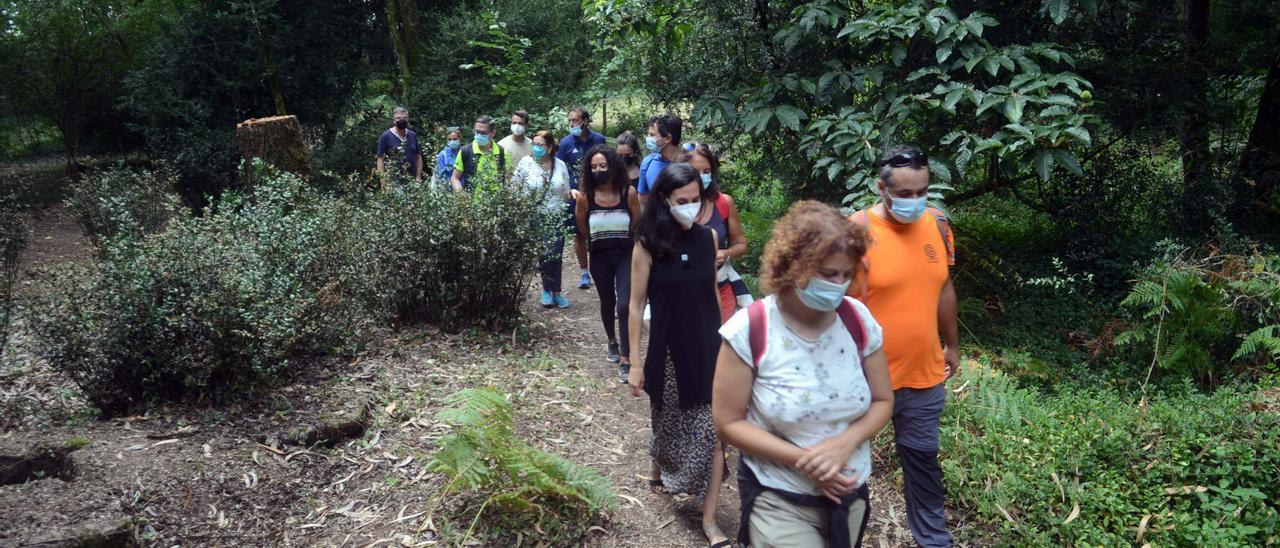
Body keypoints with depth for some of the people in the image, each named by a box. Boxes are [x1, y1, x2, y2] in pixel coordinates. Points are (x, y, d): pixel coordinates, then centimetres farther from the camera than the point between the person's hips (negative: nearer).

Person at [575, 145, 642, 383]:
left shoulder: (628, 192, -12)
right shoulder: (586, 196, -10)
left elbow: (637, 224, 1)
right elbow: (582, 227, 7)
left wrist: (621, 239, 9)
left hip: (625, 255, -2)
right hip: (600, 257, 2)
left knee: (624, 305, -13)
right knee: (607, 302, 19)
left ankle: (625, 360, -8)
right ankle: (612, 342, 45)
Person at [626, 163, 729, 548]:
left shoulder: (708, 237, 0)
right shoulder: (648, 244, -11)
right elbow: (637, 305, -7)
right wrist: (635, 363, -8)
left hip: (709, 349, 2)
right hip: (668, 351, -2)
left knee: (716, 432, -3)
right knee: (669, 424, 15)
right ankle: (660, 473, 48)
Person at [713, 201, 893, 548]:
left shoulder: (858, 320, -9)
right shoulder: (749, 331, -19)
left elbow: (882, 401, 1)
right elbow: (729, 423, -13)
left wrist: (844, 444, -18)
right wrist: (801, 460, -22)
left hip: (850, 493, 4)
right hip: (779, 500, -4)